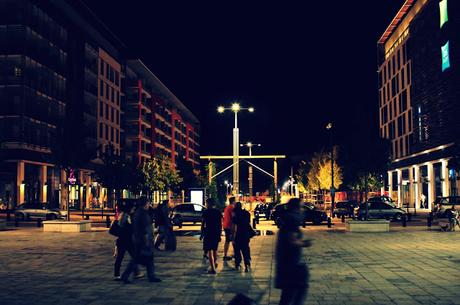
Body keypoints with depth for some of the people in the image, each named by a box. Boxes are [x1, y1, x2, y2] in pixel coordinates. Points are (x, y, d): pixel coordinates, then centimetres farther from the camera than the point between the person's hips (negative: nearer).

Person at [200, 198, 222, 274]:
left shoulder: (206, 212, -6)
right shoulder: (218, 212, 5)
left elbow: (203, 224, -6)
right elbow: (220, 225, 7)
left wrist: (201, 234, 0)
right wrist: (220, 234, 14)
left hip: (208, 233, -5)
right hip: (217, 233, 5)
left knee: (209, 251, -2)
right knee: (215, 249, 23)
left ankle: (212, 268, -8)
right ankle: (214, 263, 42)